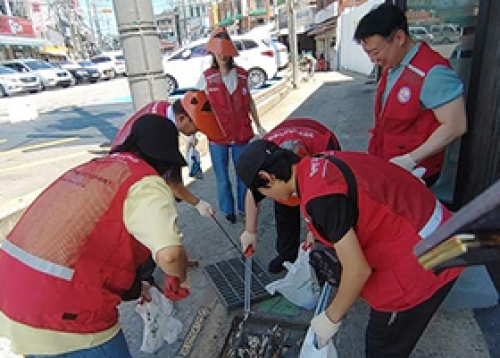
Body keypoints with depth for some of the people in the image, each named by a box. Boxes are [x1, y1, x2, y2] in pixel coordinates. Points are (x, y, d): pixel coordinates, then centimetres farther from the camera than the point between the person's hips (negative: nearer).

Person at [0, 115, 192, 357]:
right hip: (62, 314, -8)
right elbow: (169, 254, -27)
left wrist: (134, 286, 25)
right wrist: (180, 279, -3)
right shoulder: (146, 185, -13)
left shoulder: (91, 168, 12)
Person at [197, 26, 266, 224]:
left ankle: (245, 208, 30)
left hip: (241, 134, 2)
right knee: (222, 177, 9)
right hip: (217, 136, -2)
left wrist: (258, 126, 13)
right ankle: (228, 210, 30)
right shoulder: (206, 77, -4)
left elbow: (249, 102, 12)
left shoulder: (242, 75, 2)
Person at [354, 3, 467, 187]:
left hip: (413, 173, -8)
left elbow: (455, 126, -21)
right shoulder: (390, 66, 6)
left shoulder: (432, 72, -21)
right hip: (383, 164, 8)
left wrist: (411, 159, -23)